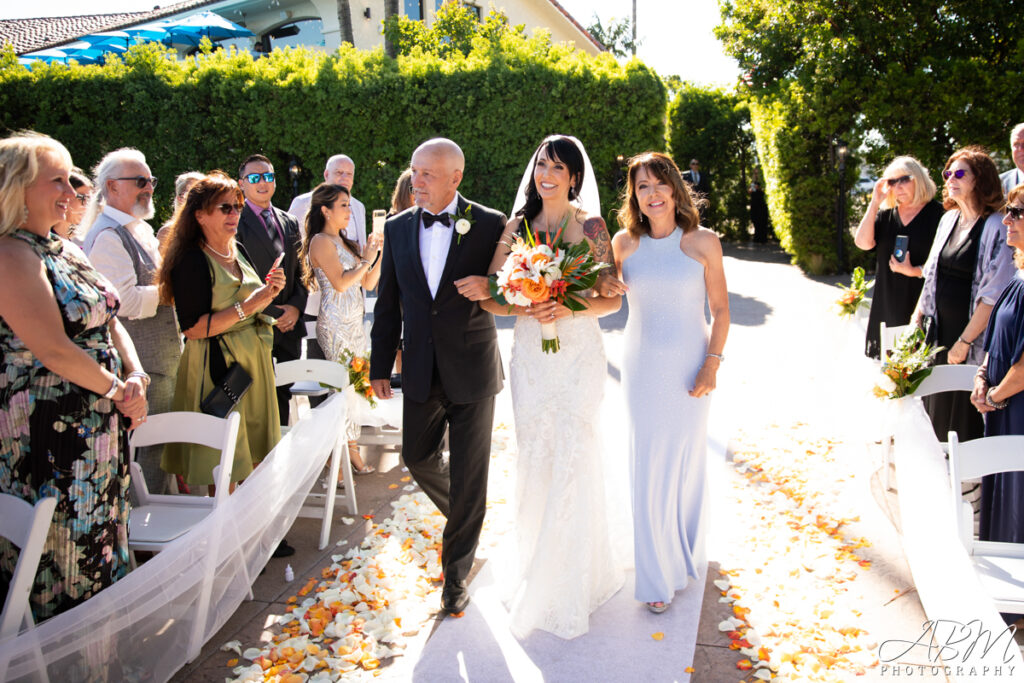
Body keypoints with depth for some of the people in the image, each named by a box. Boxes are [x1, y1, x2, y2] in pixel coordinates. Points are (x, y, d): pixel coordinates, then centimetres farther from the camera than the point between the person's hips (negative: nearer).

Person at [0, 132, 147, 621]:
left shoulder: (62, 250, 13)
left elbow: (108, 321, 13)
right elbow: (54, 350, -22)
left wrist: (135, 376, -3)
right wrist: (119, 390, -11)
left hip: (99, 428, 9)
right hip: (52, 434, -9)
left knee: (100, 537, 18)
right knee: (64, 548, 3)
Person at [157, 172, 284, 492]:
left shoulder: (237, 251, 11)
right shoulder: (191, 261, -13)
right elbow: (192, 328, -20)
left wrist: (269, 292, 2)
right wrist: (247, 306, -22)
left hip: (253, 361, 8)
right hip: (216, 367, -8)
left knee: (252, 457, 13)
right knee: (223, 470, -1)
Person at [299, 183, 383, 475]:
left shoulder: (345, 242, 17)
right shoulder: (321, 241, -8)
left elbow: (367, 284, 15)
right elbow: (340, 283, -19)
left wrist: (380, 253, 5)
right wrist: (366, 261, -8)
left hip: (355, 322, 8)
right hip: (335, 324, -8)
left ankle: (351, 450, 16)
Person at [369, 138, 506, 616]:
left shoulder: (489, 225, -8)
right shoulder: (397, 228, 3)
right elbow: (387, 304, 7)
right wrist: (380, 366, 6)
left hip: (472, 371, -4)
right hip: (421, 371, 4)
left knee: (468, 477, 4)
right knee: (417, 457, 17)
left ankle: (456, 573, 22)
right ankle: (464, 516, 47)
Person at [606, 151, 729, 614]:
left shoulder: (703, 242, -6)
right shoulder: (624, 242, -1)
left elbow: (720, 309, -3)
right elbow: (605, 293, 12)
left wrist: (712, 363, -11)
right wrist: (604, 284, -11)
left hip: (690, 364, -1)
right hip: (642, 366, 1)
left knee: (686, 458, 13)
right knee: (648, 464, 6)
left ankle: (686, 551, 39)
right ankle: (657, 574, 21)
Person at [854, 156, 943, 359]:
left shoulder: (937, 213, -4)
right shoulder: (886, 214, 11)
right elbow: (863, 242, -4)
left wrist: (914, 271, -18)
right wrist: (875, 203, -6)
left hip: (920, 304, -4)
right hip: (887, 304, 4)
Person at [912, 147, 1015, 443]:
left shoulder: (996, 227, -15)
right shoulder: (948, 220, 8)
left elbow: (994, 294, -18)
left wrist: (965, 340, -18)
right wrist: (918, 315, 11)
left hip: (973, 340, -7)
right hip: (940, 332, 7)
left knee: (967, 420, 3)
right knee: (938, 407, 15)